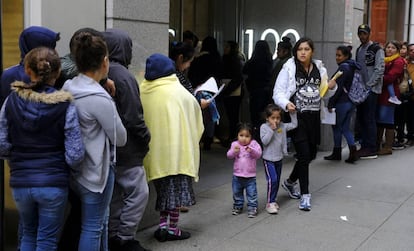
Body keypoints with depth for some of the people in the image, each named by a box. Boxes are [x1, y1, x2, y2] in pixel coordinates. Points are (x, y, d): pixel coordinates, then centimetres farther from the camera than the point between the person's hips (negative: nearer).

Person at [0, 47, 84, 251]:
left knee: (28, 234, 24)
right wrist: (68, 168, 9)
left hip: (20, 182, 3)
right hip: (54, 183, -3)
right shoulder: (65, 106, -12)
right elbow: (75, 155, -12)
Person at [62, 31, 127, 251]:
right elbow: (120, 138, -11)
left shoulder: (68, 87, 2)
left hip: (75, 166, 8)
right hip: (95, 170, -8)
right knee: (92, 227, 4)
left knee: (101, 221, 22)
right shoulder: (99, 98, -22)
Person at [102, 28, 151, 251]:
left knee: (114, 193, 16)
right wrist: (145, 138, -5)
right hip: (126, 149, -9)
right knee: (138, 192, -1)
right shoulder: (123, 76, -17)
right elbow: (133, 117, -19)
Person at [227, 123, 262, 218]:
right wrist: (234, 151, -27)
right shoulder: (235, 144, -2)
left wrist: (251, 150, -36)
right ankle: (238, 206, 33)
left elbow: (259, 154, -18)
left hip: (250, 176, -2)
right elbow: (229, 155, -7)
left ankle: (252, 208, 13)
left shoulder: (253, 144, -6)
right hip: (237, 175, 3)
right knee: (237, 193, 17)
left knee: (252, 194, 1)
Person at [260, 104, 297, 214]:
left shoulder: (282, 126, 2)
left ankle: (273, 201, 25)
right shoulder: (264, 127, -11)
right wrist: (272, 130, -24)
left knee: (277, 181, 12)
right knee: (272, 180, -15)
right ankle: (269, 203, -7)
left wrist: (292, 113, 1)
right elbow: (264, 141, -20)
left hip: (279, 158, 6)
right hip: (268, 159, -6)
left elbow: (294, 125, 10)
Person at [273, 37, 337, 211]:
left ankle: (290, 182, 38)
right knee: (304, 154, -9)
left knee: (311, 154, 14)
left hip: (313, 117, 5)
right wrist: (286, 104, -28)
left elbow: (325, 95, 17)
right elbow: (278, 92, -8)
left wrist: (331, 87, -5)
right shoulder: (289, 68, -6)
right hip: (297, 117, -5)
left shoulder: (319, 68, 8)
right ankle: (305, 195, 4)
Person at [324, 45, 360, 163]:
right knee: (345, 127, 12)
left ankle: (337, 153, 11)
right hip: (351, 102, 8)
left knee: (337, 127, 4)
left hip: (342, 102, -8)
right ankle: (353, 150, 4)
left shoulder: (343, 68, -15)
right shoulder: (353, 67, 12)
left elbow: (338, 88, -19)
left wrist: (330, 103, -15)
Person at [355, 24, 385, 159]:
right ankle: (364, 146, 16)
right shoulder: (359, 50, 17)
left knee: (369, 119, -7)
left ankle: (371, 150, -2)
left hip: (371, 89, -7)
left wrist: (368, 85, -16)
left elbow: (379, 70, -13)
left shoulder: (377, 49, -6)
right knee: (360, 118, 8)